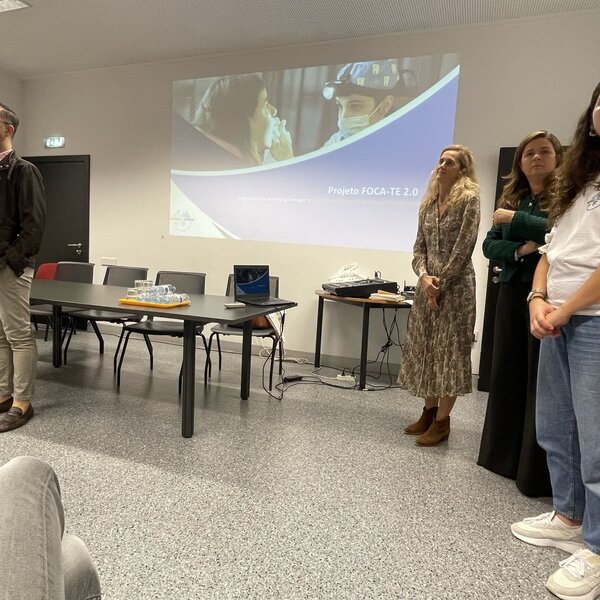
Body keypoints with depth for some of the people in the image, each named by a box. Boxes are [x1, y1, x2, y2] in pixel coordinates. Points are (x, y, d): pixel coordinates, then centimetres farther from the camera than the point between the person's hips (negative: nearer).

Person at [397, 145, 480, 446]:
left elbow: (464, 247, -12)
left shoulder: (469, 199, -5)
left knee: (449, 351, -2)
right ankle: (429, 412, 24)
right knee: (425, 349, 10)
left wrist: (441, 283, -13)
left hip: (455, 286, -6)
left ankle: (442, 421, 8)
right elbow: (419, 247, 10)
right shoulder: (429, 203, 13)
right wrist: (424, 276, -7)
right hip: (427, 285, 7)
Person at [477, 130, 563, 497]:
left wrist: (516, 219, -13)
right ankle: (505, 455, 25)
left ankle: (538, 469, 9)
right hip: (512, 292, 6)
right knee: (507, 372, 11)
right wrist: (520, 249, -11)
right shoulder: (511, 198, 14)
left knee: (542, 378, -2)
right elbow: (490, 246, 7)